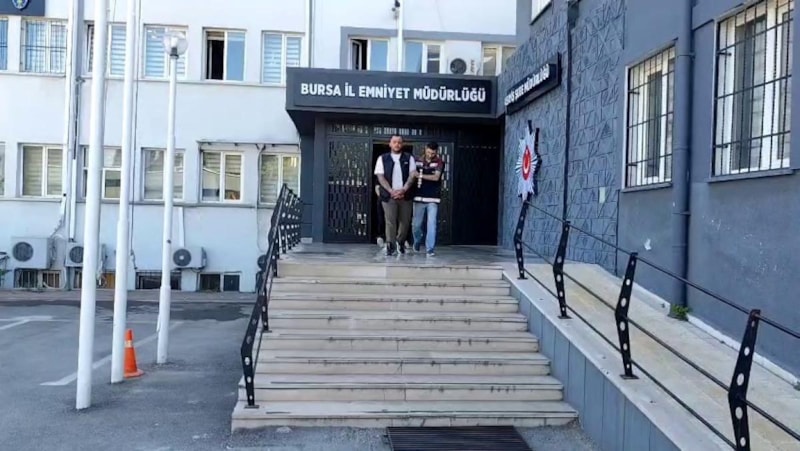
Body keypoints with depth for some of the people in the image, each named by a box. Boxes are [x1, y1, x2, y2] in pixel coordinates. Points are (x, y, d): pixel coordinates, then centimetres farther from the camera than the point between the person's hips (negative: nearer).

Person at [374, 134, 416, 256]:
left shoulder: (409, 158, 8)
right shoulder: (382, 159, 5)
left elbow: (412, 175, 0)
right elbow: (380, 176, -2)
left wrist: (403, 190, -13)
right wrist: (391, 191, -14)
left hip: (405, 195, 2)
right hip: (389, 195, -1)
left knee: (405, 221, 8)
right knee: (390, 222, -5)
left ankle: (400, 242, 29)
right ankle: (390, 246, 3)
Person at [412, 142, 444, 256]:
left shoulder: (439, 162, -2)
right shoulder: (418, 161, 5)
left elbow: (436, 177, -15)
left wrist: (420, 175, -20)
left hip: (433, 199, -2)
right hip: (419, 197, 2)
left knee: (431, 224, -8)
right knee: (417, 224, 10)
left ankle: (430, 249, -4)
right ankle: (417, 243, 35)